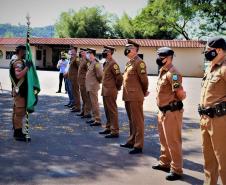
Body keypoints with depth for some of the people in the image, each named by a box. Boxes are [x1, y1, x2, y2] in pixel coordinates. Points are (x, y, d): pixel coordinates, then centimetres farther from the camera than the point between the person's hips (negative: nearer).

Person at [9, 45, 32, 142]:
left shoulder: (20, 62, 18)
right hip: (20, 91, -11)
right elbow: (18, 75, -31)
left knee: (17, 111, 15)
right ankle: (18, 133, -5)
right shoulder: (18, 63, -15)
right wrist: (27, 67, -28)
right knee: (20, 112, -9)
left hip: (19, 91, 11)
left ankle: (16, 131, 24)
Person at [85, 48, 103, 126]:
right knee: (92, 103, 16)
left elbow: (100, 74, -22)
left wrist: (98, 81, -9)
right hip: (89, 87, 10)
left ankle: (98, 120, 0)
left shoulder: (96, 63, -17)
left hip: (93, 87, -10)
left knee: (94, 104, -5)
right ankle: (94, 118, 25)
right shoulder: (90, 63, 12)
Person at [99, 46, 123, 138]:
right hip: (105, 91, 10)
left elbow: (119, 77, -19)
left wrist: (117, 87, -6)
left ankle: (115, 131, 1)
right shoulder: (106, 63, 14)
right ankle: (108, 128, 28)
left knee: (112, 111, -4)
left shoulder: (113, 64, -16)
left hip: (110, 92, -10)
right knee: (107, 111, 17)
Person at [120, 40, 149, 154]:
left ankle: (138, 146, 3)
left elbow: (144, 79, -13)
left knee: (137, 121, -3)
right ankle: (131, 142, 28)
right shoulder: (129, 63, 16)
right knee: (131, 120, 17)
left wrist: (144, 92, 0)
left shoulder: (139, 62, -13)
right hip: (128, 97, 9)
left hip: (135, 97, -9)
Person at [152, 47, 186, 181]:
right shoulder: (163, 72, 12)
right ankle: (165, 163, 36)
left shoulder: (172, 73, -19)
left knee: (173, 142, -1)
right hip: (163, 111, 10)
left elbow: (181, 94, -23)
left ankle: (177, 170, 10)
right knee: (164, 140, 21)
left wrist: (175, 101, -4)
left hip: (172, 112, -10)